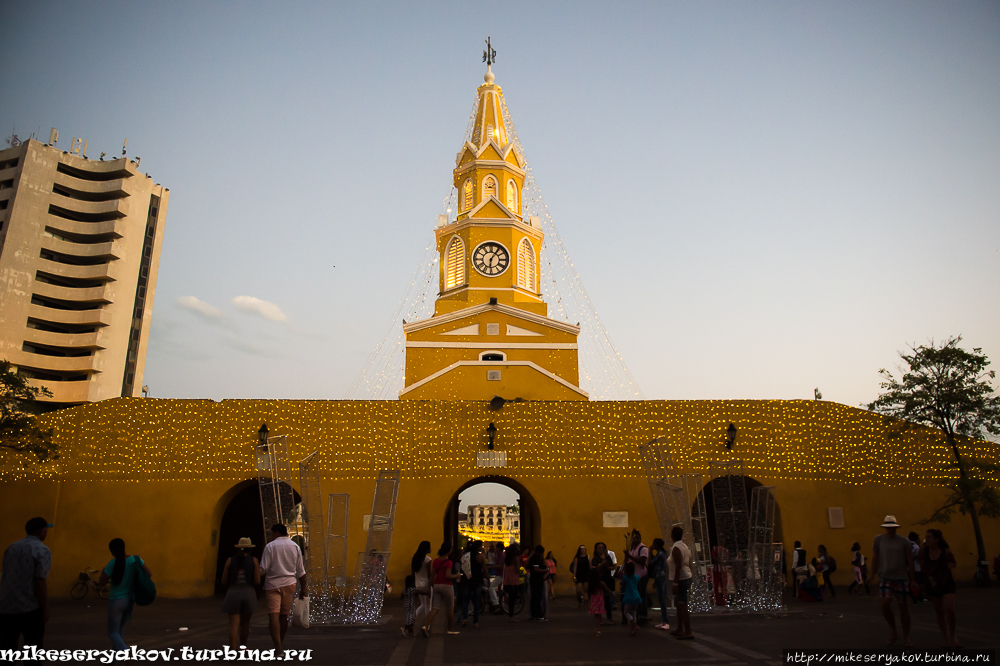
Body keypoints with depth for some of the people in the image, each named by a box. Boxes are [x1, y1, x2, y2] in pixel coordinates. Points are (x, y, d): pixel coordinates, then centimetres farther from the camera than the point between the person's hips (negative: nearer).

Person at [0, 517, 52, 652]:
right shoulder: (42, 550, -12)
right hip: (30, 608, -6)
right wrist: (45, 609, -9)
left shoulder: (11, 547, 11)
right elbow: (40, 582, -17)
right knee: (33, 649, 6)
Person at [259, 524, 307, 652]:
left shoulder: (270, 546, -5)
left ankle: (278, 648, -17)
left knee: (273, 615, -8)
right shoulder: (295, 547, 8)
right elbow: (300, 571, 9)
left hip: (273, 584, -4)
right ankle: (280, 643, 22)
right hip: (289, 584, 4)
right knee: (284, 616, 13)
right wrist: (303, 588, 14)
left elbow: (263, 568, -9)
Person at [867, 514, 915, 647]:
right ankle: (893, 631, 8)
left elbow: (910, 560, 4)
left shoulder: (904, 541, 1)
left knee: (903, 606, 5)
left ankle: (906, 638, 21)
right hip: (885, 577, 0)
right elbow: (874, 559, 8)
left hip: (901, 578, 0)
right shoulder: (878, 540, 3)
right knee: (884, 604, -15)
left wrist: (912, 579, 2)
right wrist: (872, 575, 5)